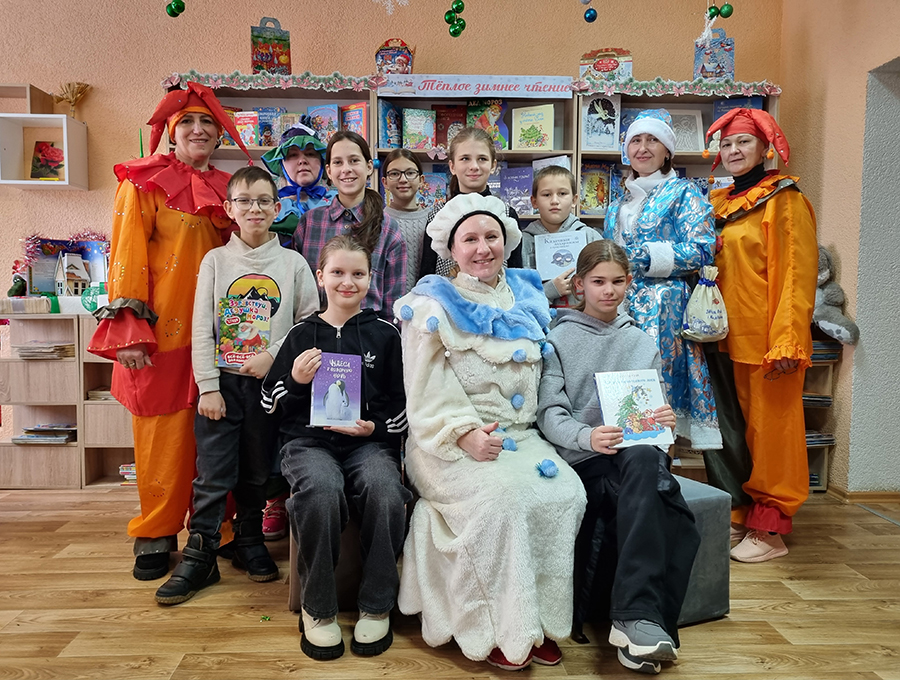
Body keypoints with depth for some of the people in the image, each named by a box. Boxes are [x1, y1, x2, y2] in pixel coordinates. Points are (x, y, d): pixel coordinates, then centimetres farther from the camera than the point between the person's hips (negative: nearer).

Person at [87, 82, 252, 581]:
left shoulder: (224, 189, 15)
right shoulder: (144, 182, 0)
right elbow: (126, 255, -6)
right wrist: (128, 329, -14)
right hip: (161, 331, -4)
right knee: (163, 433, 3)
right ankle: (155, 537, 19)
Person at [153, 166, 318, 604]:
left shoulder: (293, 263, 3)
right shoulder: (216, 260, 3)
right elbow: (202, 329, 0)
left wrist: (274, 354, -11)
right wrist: (208, 386, -6)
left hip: (269, 382, 1)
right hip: (221, 381, 0)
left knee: (258, 473, 12)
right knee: (212, 476, 0)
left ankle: (250, 543, 30)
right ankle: (199, 556, 14)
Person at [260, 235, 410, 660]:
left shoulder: (384, 335, 10)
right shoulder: (302, 335, 11)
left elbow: (403, 402, 11)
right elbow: (270, 401, 14)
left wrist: (376, 426, -7)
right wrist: (296, 381, -5)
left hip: (370, 441, 0)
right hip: (309, 439, 0)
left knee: (385, 490, -33)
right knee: (321, 490, -34)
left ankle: (377, 606, -10)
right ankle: (318, 608, -11)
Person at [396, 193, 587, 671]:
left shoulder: (526, 298, 17)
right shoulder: (433, 306, 1)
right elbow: (427, 388, -7)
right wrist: (463, 432, -21)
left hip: (520, 434, 5)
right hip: (451, 443, -4)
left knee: (565, 492, -22)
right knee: (501, 496, -31)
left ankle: (540, 618, -6)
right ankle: (495, 627, -11)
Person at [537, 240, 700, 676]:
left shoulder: (642, 344, 19)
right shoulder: (559, 340, 7)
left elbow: (655, 410, 15)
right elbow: (549, 413, -4)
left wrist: (665, 420, -11)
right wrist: (587, 436, -26)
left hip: (636, 452, 3)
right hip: (583, 460, -2)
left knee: (643, 459, -36)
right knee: (647, 496, -33)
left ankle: (633, 618, -38)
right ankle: (639, 616, -27)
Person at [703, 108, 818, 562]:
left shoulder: (784, 200, -5)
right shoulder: (720, 203, 15)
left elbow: (797, 274, -12)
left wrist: (787, 342, -19)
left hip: (766, 338, -7)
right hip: (729, 335, 7)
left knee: (770, 428, 1)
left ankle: (771, 529, 13)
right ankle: (738, 516, 24)